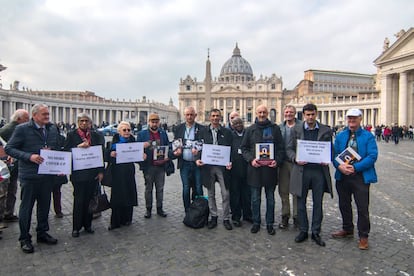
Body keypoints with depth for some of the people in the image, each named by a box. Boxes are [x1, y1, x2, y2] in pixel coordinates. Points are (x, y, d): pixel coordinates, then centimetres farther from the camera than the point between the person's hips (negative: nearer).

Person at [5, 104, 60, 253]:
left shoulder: (52, 129, 6)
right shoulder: (22, 129, -9)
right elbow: (8, 148, -9)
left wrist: (51, 152, -7)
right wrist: (29, 156, -21)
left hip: (47, 174, 5)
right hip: (29, 175, -5)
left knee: (44, 206, 16)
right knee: (26, 207, 8)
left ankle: (42, 233, 33)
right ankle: (25, 239, 23)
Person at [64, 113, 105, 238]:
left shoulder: (96, 135, 7)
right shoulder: (72, 134, 0)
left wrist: (101, 171, 1)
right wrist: (78, 147, -22)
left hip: (93, 173, 3)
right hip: (78, 173, -3)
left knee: (89, 199, 10)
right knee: (79, 200, 4)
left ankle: (87, 224, 24)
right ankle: (76, 227, 18)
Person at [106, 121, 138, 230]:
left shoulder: (132, 140, 8)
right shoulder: (115, 141, 1)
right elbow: (108, 154, -8)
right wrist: (111, 154, -29)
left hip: (129, 172, 3)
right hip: (117, 172, -2)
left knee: (128, 194, 7)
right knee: (117, 195, 0)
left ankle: (126, 219, 22)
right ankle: (115, 222, 9)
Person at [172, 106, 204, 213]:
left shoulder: (201, 128, 0)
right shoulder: (179, 128, 9)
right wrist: (176, 151, -8)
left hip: (197, 164, -2)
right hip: (184, 164, 2)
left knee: (198, 189, 4)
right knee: (186, 189, 7)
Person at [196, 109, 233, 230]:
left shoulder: (227, 132, 5)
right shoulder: (203, 131, 7)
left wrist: (230, 162, -12)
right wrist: (198, 159, -11)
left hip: (222, 166, -1)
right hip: (207, 166, 1)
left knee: (225, 194, 2)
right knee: (211, 194, 12)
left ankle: (226, 218, 16)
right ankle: (213, 217, 25)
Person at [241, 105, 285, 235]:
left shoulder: (275, 129, 4)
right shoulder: (250, 129, 6)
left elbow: (281, 148, 4)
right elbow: (244, 148, 6)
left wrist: (277, 161, -12)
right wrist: (251, 159, -10)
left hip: (270, 168, 0)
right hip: (254, 168, 0)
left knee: (270, 198, 11)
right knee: (255, 199, 9)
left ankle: (270, 223, 25)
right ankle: (256, 222, 24)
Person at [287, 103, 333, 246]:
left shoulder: (326, 130, 4)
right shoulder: (297, 129, 4)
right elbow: (289, 149, 4)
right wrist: (295, 159, -14)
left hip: (319, 170, 0)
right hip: (301, 170, 0)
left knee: (318, 203, 9)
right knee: (301, 203, 8)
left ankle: (316, 232, 24)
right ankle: (303, 231, 23)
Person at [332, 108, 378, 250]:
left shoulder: (368, 136, -3)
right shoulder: (340, 136, 7)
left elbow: (372, 156, -11)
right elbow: (334, 154, 3)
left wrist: (355, 167, -19)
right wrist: (339, 166, -16)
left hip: (361, 177, -4)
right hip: (342, 176, 4)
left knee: (363, 208, 2)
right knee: (344, 205, 17)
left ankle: (363, 236, 20)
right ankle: (347, 229, 37)